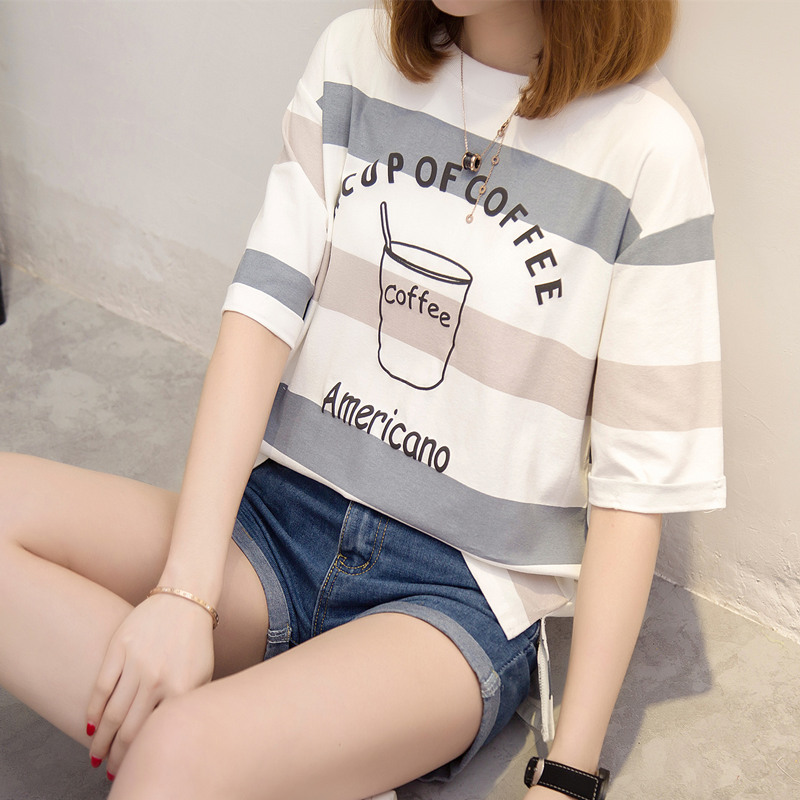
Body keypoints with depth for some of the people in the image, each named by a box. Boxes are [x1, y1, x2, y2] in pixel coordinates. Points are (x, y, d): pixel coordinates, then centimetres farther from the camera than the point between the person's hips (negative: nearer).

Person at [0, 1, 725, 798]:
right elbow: (264, 308, -5)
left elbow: (636, 479, -8)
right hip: (281, 520, 6)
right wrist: (186, 591, -16)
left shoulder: (649, 144, -9)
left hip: (464, 591, -5)